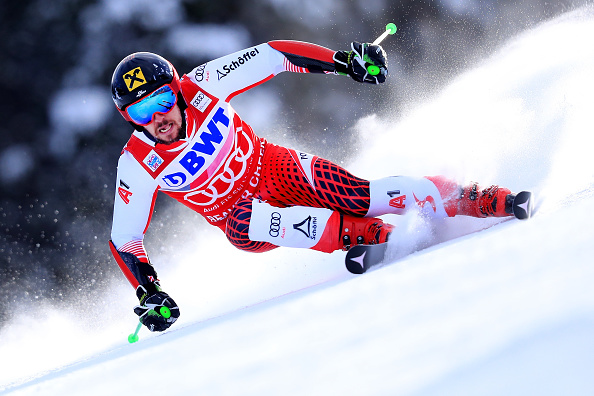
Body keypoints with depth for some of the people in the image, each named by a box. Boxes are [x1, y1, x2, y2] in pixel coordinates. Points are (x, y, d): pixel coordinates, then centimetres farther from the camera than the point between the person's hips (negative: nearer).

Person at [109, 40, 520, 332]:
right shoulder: (138, 165, -18)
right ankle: (370, 234, -30)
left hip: (279, 170, 0)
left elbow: (270, 56, -11)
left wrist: (344, 60, -17)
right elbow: (123, 240, -8)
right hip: (241, 213, 0)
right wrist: (148, 294, -20)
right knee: (243, 223, -36)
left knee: (363, 196, -22)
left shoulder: (201, 86, -18)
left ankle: (478, 200, -15)